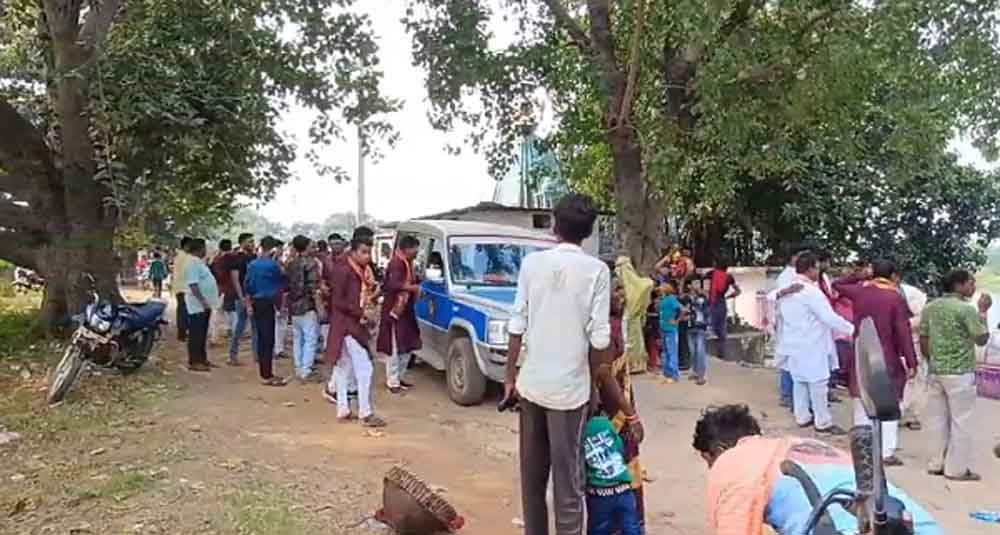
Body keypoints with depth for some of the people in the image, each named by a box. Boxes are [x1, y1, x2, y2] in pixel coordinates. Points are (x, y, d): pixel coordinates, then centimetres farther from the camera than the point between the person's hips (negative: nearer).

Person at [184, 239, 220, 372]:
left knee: (203, 334, 15)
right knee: (196, 334, -5)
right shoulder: (192, 263, -17)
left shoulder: (199, 262, 15)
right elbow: (193, 284, -24)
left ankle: (202, 359, 22)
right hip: (197, 305, -10)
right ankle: (194, 362, 0)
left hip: (205, 304, 10)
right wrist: (202, 300, -27)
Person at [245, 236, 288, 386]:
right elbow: (283, 280, 1)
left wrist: (250, 304, 20)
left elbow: (248, 286, 12)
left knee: (261, 337, 13)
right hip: (267, 303, -8)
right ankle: (267, 376, -4)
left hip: (256, 303, 8)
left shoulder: (252, 264, 8)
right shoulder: (272, 264, -14)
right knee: (268, 339, -5)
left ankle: (265, 372, 20)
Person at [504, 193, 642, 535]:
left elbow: (517, 325, 1)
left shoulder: (531, 263, 1)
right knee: (567, 482, 6)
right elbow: (599, 339, -9)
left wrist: (510, 378, 12)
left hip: (530, 384, 3)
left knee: (532, 475, 17)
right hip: (569, 388, -3)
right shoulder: (596, 270, -7)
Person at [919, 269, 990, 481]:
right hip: (960, 373, -6)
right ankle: (957, 468, 9)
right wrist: (983, 312, 4)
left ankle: (937, 463, 20)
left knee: (937, 419, 12)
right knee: (961, 421, 3)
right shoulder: (966, 309, -13)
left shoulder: (930, 307, 6)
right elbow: (982, 339, -3)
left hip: (935, 372, 6)